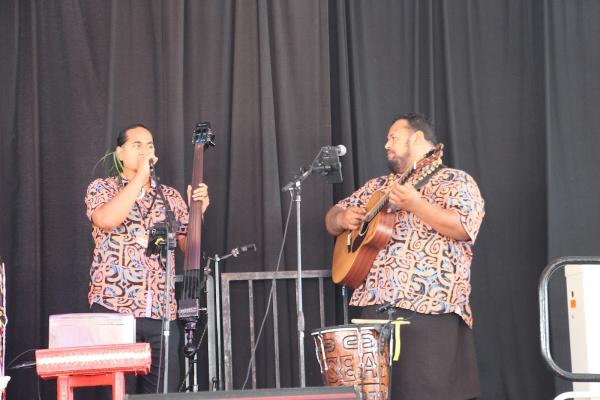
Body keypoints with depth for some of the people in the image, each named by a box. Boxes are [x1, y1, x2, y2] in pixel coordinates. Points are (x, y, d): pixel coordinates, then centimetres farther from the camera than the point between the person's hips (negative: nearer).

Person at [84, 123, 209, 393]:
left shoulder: (170, 196, 15)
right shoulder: (102, 188, 5)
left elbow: (189, 247, 12)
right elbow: (106, 220, -18)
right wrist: (141, 174, -14)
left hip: (162, 312, 4)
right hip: (114, 308, -3)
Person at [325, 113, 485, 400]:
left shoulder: (454, 181, 3)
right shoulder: (377, 186, 23)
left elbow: (464, 227, -13)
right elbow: (332, 217, 26)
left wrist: (414, 204, -20)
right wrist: (343, 218, 3)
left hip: (429, 306, -6)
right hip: (375, 303, 6)